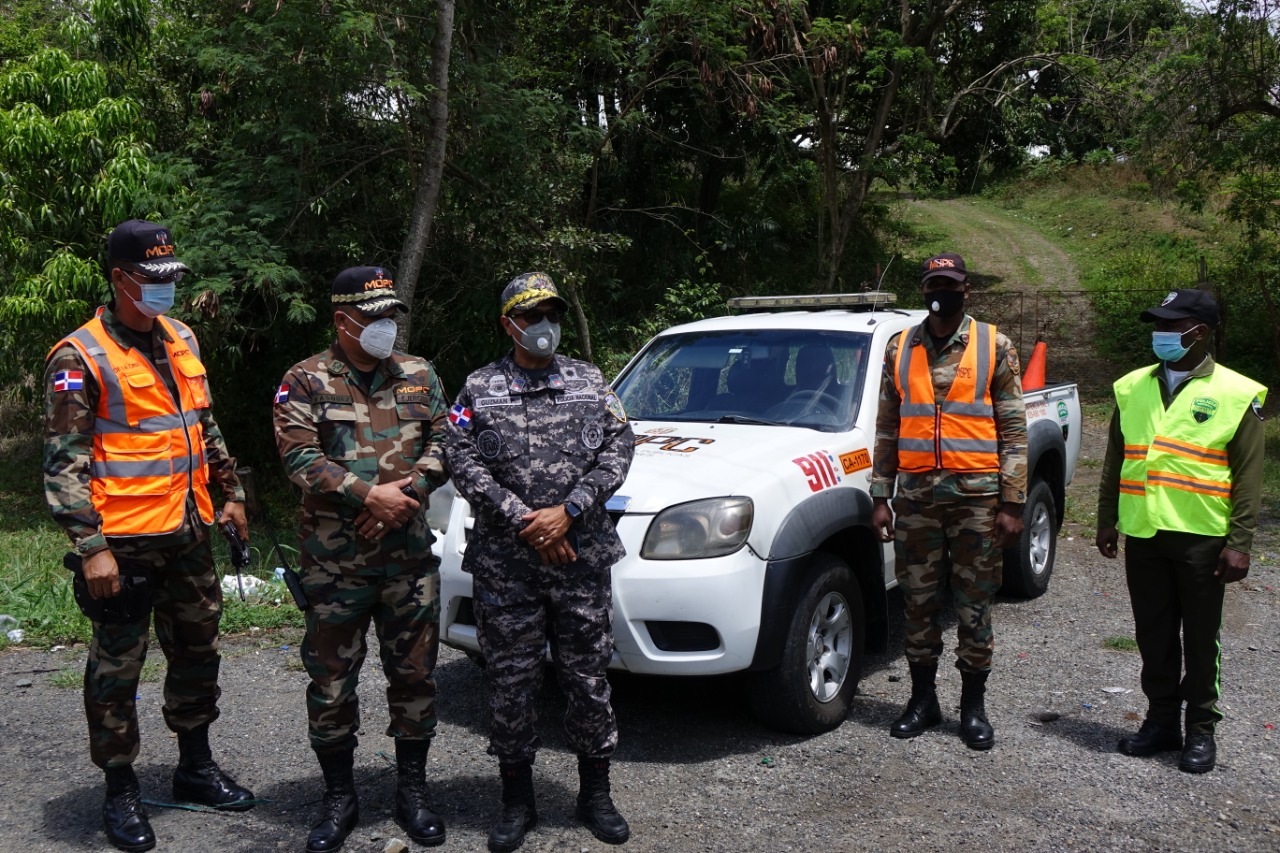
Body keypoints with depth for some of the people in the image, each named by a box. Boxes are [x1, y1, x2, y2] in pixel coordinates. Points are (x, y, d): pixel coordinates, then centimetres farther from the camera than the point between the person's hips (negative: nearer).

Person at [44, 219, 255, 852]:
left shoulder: (181, 340, 10)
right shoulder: (80, 358, -11)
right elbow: (63, 462, -14)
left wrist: (228, 492, 17)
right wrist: (90, 548, -18)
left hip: (188, 532, 7)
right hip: (124, 540, -7)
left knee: (197, 650, 17)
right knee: (117, 666, 5)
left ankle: (196, 767, 34)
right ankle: (121, 792, 21)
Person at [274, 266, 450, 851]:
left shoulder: (420, 376, 9)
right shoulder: (306, 382, -1)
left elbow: (444, 441, 4)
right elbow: (299, 456, -11)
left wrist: (408, 491, -13)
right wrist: (368, 496, -18)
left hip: (410, 556, 3)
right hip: (335, 561, -2)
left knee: (415, 673, 9)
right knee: (331, 681, 6)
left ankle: (412, 791, 25)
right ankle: (339, 798, 23)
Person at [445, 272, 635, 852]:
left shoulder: (589, 381, 9)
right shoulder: (479, 389, 5)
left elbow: (618, 449, 1)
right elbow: (464, 464, -4)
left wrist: (568, 511, -11)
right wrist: (525, 521, -13)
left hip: (582, 559, 1)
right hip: (504, 567, -1)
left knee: (588, 679, 8)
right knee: (510, 684, 6)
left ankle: (595, 794, 25)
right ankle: (517, 802, 22)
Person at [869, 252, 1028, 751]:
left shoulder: (994, 347, 2)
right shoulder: (899, 349, 9)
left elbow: (1013, 430, 0)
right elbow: (887, 429, 11)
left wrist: (1013, 504, -6)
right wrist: (880, 497, 5)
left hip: (976, 494, -2)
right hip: (916, 494, 2)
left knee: (975, 605, 5)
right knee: (919, 601, 8)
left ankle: (973, 706, 19)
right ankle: (923, 699, 23)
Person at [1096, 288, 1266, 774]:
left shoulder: (1235, 395, -3)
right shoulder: (1132, 388, 8)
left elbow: (1248, 477, -4)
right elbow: (1114, 460, 14)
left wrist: (1240, 543, -9)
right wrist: (1107, 520, 12)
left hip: (1201, 538, -4)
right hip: (1143, 535, 4)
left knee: (1200, 639, 7)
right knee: (1154, 636, 12)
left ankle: (1201, 730, 19)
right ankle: (1161, 720, 25)